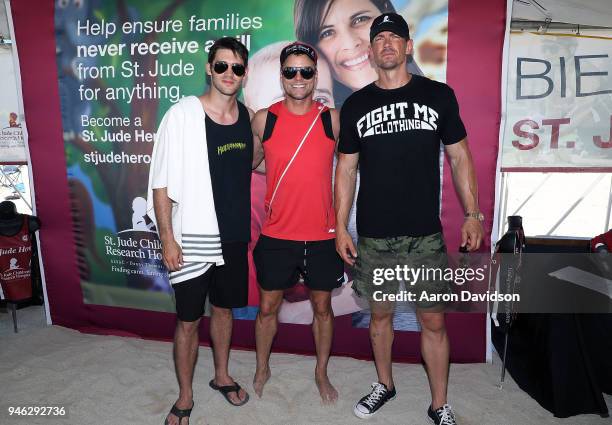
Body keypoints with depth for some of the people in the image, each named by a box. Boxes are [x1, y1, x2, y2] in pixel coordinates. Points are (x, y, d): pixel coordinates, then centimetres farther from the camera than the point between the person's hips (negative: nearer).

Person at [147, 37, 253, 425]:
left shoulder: (248, 116, 3)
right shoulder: (183, 114, -13)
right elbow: (161, 183, -11)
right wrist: (167, 239, -13)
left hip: (233, 236, 5)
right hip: (192, 240, -4)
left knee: (224, 309, 20)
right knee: (188, 321, 8)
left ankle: (222, 376, 42)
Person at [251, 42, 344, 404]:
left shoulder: (332, 119, -2)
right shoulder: (264, 119, -2)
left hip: (322, 235, 0)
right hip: (277, 235, 0)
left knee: (323, 306, 14)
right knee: (268, 307, 13)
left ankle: (322, 373, 36)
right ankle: (262, 369, 37)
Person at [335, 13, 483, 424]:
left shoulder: (439, 95, 2)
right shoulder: (356, 105, 4)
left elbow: (460, 156, 6)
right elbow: (346, 169, 6)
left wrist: (473, 214, 0)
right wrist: (340, 226, 1)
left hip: (426, 235, -1)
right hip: (374, 236, 1)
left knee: (433, 320, 5)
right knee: (380, 314, 14)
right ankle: (384, 385, 37)